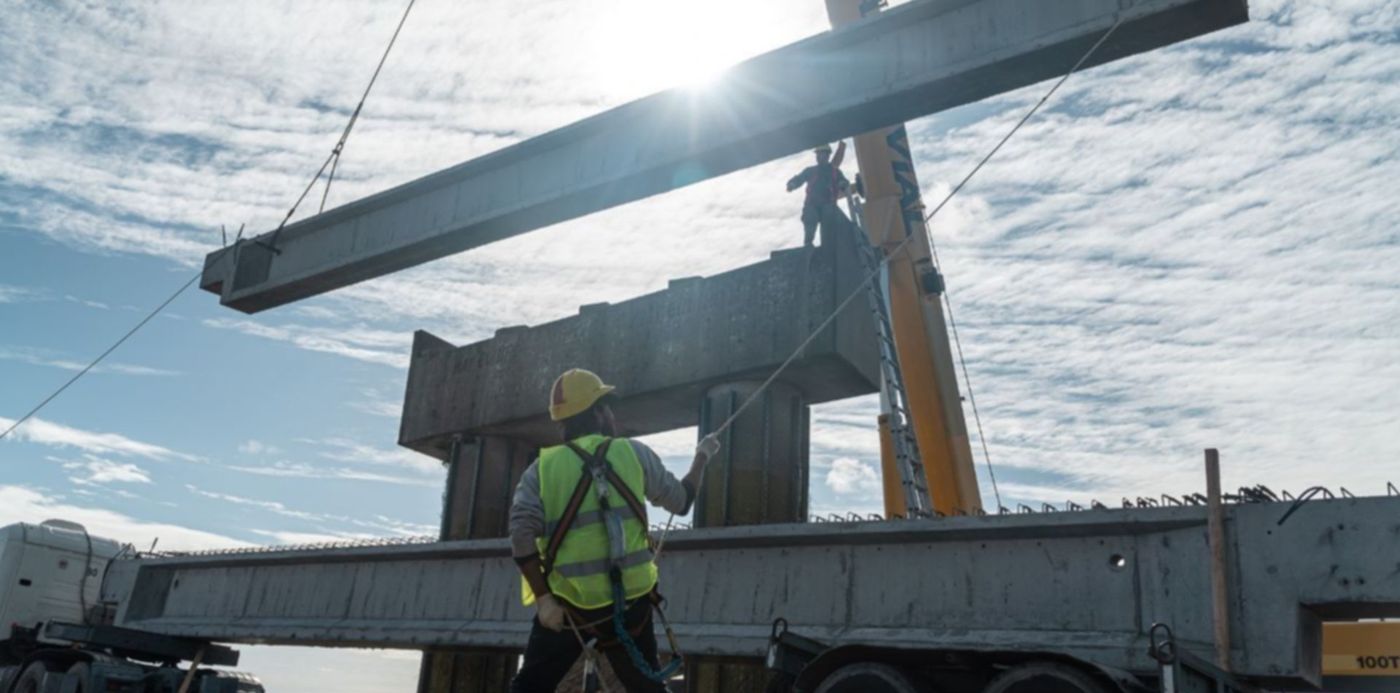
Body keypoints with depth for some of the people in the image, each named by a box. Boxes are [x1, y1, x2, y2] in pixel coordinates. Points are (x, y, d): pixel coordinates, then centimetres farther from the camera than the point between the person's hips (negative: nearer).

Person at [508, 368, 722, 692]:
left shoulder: (542, 467, -2)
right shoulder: (634, 453, -1)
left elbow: (522, 535, -15)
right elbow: (680, 501, 11)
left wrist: (544, 599, -11)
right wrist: (702, 456, 27)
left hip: (567, 603, -1)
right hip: (629, 600, 1)